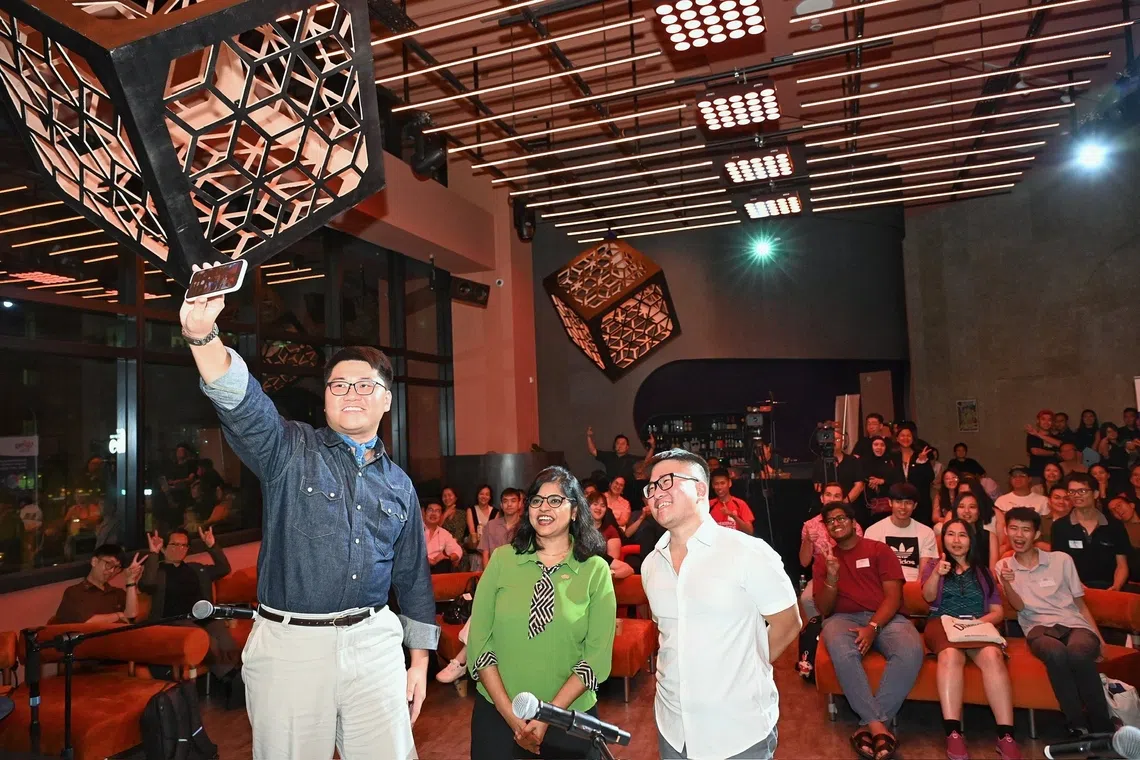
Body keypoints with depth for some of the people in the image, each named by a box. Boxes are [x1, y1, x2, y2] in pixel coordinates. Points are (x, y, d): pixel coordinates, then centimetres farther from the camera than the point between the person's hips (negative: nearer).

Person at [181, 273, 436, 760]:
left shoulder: (399, 484, 10)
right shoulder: (289, 451, 0)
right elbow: (240, 402, -20)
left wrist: (420, 658, 13)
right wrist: (202, 334, -37)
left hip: (374, 643, 3)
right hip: (290, 644, -2)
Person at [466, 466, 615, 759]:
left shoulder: (596, 570, -5)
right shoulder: (502, 559, -3)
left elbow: (597, 655, -8)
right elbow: (479, 641, -5)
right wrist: (510, 714, -10)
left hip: (569, 718, -1)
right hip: (496, 714, 1)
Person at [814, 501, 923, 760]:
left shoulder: (879, 550, 9)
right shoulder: (823, 559, 13)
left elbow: (893, 596, -1)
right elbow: (824, 609, 6)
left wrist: (873, 627, -18)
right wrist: (832, 576, -13)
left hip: (884, 617, 0)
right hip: (843, 618, 0)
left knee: (911, 651, -35)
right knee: (841, 651, -38)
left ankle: (869, 725, -30)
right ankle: (879, 726, -31)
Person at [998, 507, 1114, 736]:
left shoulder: (1062, 560, 13)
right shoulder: (1003, 566, 12)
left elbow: (1080, 603, 15)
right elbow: (1019, 606, 0)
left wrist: (1099, 638, 0)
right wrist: (1006, 583, -21)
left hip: (1075, 625, 1)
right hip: (1040, 629, -1)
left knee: (1078, 653, -37)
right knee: (1056, 653, -38)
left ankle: (1104, 731, -22)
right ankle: (1078, 728, -26)